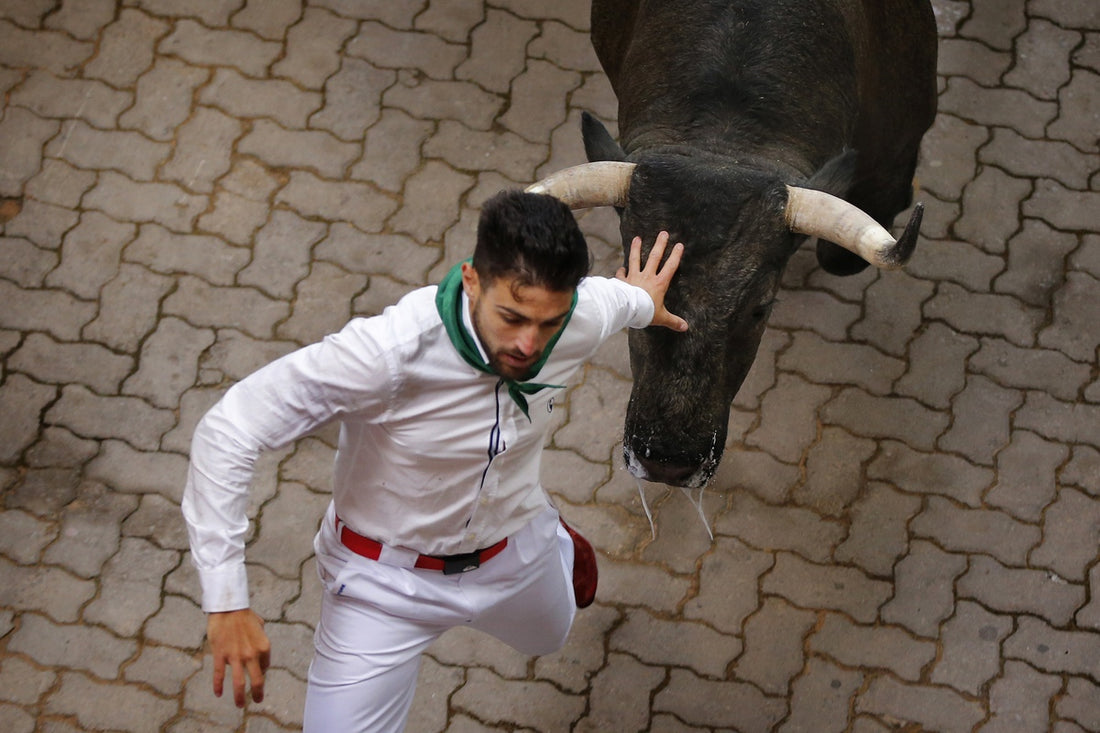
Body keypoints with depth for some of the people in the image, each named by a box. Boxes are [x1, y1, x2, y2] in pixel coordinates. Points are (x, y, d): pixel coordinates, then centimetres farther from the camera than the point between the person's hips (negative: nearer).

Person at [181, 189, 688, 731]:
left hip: (516, 553, 5)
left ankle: (563, 546, 69)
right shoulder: (390, 352, -41)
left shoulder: (583, 320, -25)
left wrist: (640, 303, 28)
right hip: (388, 581, -4)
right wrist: (225, 600, -37)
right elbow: (227, 432, -36)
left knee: (548, 637, 35)